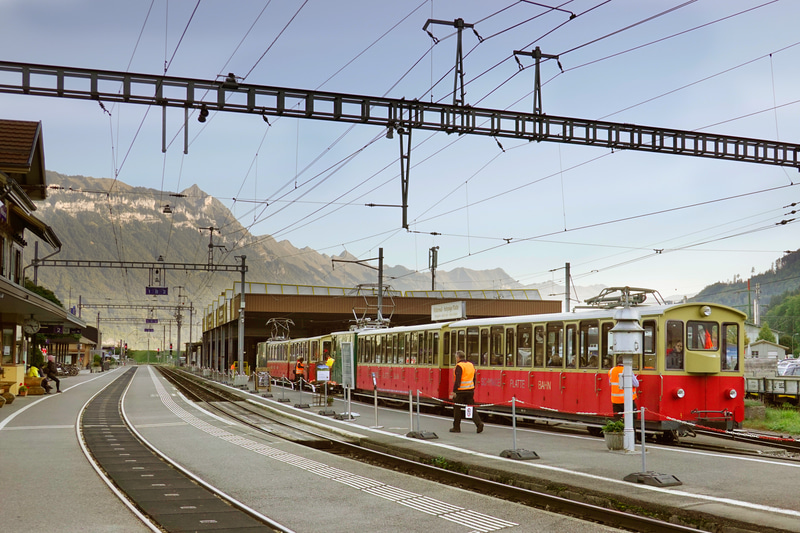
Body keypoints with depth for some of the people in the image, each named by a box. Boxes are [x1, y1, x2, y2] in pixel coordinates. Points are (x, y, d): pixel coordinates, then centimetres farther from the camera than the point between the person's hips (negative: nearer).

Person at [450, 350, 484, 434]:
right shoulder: (471, 365, 12)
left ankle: (456, 427, 11)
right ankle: (479, 423, -10)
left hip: (460, 391, -7)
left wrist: (454, 391, -16)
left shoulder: (459, 366, -12)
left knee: (457, 408, 5)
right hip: (470, 390, 7)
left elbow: (457, 380, -18)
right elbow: (474, 378, 17)